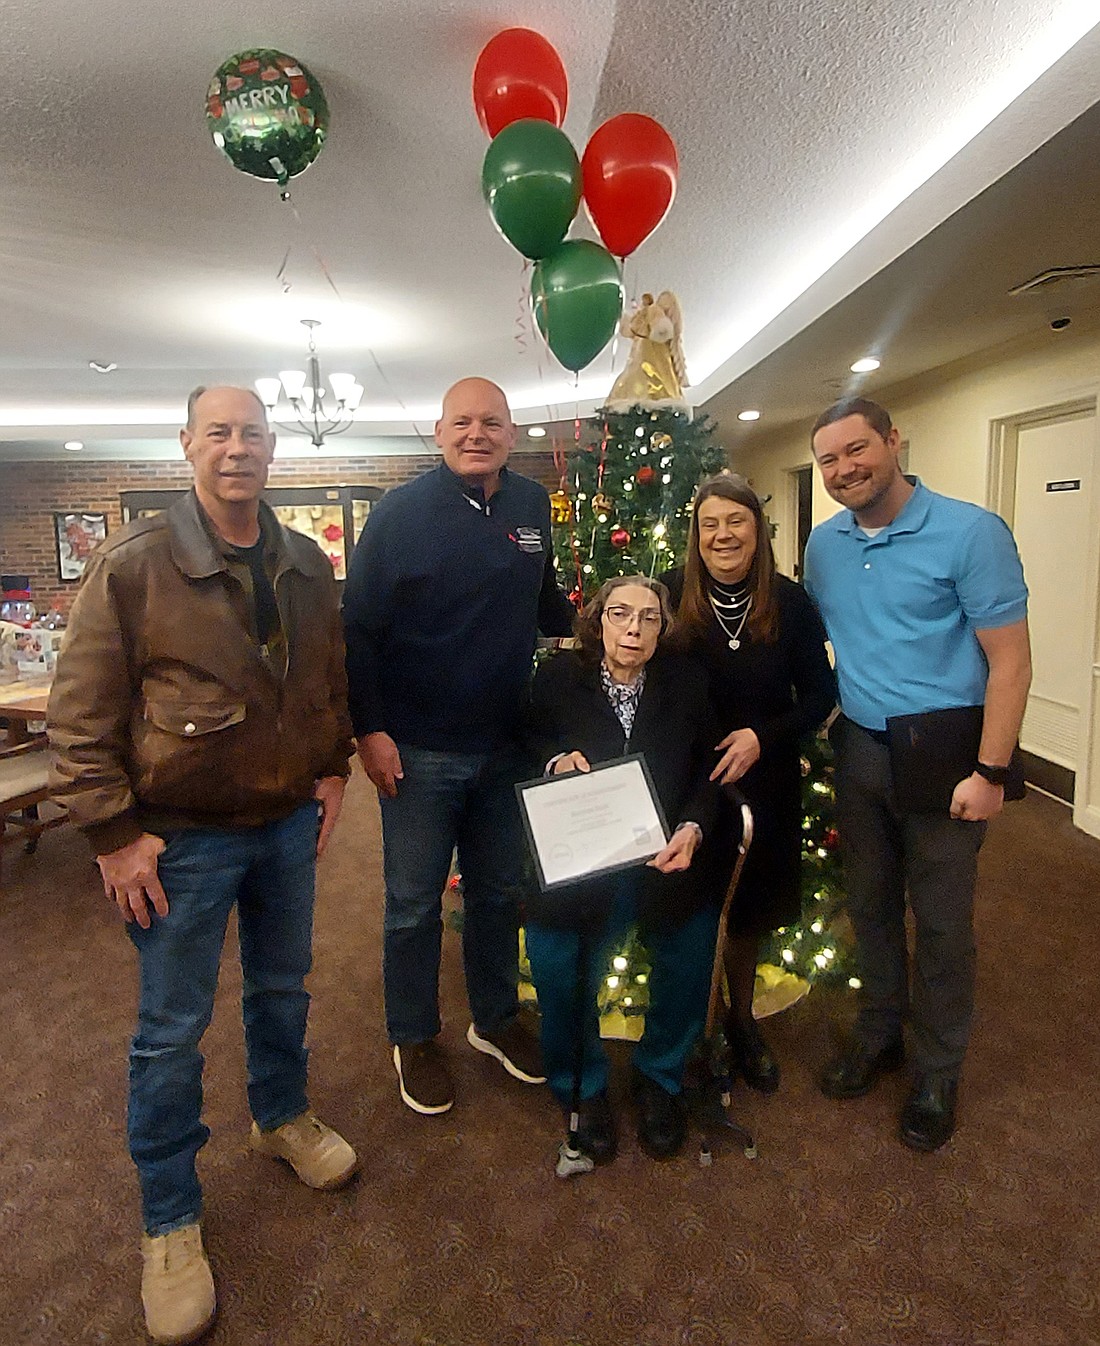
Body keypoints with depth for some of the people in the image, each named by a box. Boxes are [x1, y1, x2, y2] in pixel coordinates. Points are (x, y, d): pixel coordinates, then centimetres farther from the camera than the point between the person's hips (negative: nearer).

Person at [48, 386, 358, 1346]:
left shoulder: (307, 565, 0)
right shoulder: (132, 564, -15)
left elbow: (333, 676, 13)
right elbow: (81, 712, -12)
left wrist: (332, 767, 7)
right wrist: (115, 833, -13)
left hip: (288, 823, 5)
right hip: (181, 837, -4)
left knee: (283, 989, 23)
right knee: (172, 1032, 10)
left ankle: (282, 1118, 49)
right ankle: (170, 1221, 31)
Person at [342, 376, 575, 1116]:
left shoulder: (532, 506, 4)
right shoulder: (401, 512, -10)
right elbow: (358, 627, -11)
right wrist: (370, 729, -15)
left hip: (504, 746, 5)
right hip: (418, 749, -4)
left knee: (500, 892, 18)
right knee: (414, 904, 10)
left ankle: (497, 1018, 39)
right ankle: (415, 1039, 31)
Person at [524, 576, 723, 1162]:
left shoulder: (686, 681, 2)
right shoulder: (557, 678, -1)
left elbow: (708, 767, 5)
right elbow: (525, 743, 10)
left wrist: (692, 828, -11)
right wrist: (555, 761, -12)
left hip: (665, 859, 2)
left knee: (692, 940, -18)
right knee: (557, 960, -19)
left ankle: (659, 1079, 15)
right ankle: (582, 1088, 15)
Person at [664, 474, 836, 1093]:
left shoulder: (790, 601, -7)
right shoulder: (671, 595, -11)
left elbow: (821, 693, -2)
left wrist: (764, 736, -17)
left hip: (764, 784, 2)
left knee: (750, 909, 17)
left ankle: (742, 1021, 43)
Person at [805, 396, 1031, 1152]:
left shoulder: (969, 532, -12)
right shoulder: (824, 545, 4)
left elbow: (1010, 659, -13)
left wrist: (989, 773, -15)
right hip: (859, 749, 5)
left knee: (941, 920, 7)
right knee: (870, 904, 17)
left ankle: (939, 1073, 28)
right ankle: (879, 1034, 37)